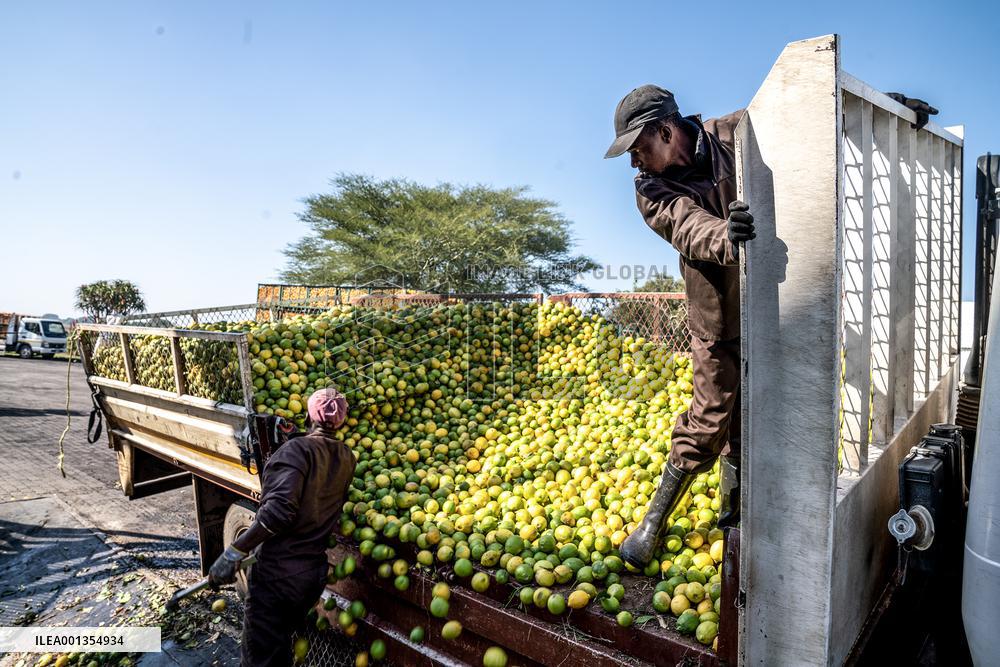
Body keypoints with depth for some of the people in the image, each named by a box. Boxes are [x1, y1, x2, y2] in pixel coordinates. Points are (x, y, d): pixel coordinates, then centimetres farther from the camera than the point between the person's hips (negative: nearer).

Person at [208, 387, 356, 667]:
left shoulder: (298, 449, -16)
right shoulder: (346, 458, 3)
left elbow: (279, 509, -27)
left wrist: (234, 552, -21)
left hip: (279, 570, -6)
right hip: (316, 570, 6)